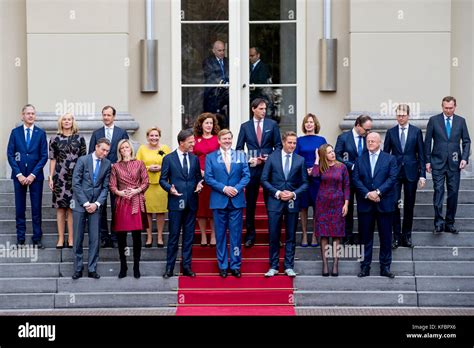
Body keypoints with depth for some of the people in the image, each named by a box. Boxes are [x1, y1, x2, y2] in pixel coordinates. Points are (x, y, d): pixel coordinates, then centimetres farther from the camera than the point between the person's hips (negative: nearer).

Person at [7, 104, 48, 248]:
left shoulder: (41, 133, 2)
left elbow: (44, 156, -1)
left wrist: (33, 174, -9)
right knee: (20, 208, 4)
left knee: (36, 208, 1)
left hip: (35, 176, -1)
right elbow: (10, 154, 1)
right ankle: (20, 239, 10)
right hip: (19, 175, 1)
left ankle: (37, 238, 7)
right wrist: (19, 174, -8)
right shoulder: (15, 132, 4)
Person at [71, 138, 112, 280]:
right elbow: (76, 184, -7)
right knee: (78, 238, 2)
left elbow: (105, 187, 5)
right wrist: (85, 203, -11)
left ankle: (92, 269, 7)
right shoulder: (83, 160, -4)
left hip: (96, 205, 2)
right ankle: (78, 268, 11)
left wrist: (97, 204, -8)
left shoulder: (107, 164, 4)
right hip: (80, 204, -2)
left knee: (95, 238, 0)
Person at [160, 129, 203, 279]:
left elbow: (198, 177, 15)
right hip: (176, 202, -4)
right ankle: (169, 268, 6)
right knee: (174, 235, -1)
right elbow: (163, 179, 1)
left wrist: (199, 184, -6)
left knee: (189, 236, 7)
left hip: (191, 203, 4)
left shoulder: (195, 159, 10)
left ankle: (186, 266, 13)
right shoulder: (169, 159, -1)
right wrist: (170, 188, -17)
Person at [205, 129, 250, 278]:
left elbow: (246, 175, 4)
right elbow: (208, 178, -1)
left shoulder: (240, 156, 10)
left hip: (236, 200, 1)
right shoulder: (210, 157, 6)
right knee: (221, 235, 4)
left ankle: (235, 266, 8)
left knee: (236, 234, 1)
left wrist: (237, 188, -12)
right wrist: (224, 188, -13)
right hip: (219, 201, -1)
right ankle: (222, 266, 11)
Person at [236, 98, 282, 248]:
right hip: (252, 168, 0)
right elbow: (239, 148, 7)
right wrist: (250, 160, -7)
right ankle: (250, 235, 10)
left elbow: (278, 145, 6)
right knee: (250, 203, 3)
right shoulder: (245, 126, 6)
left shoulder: (272, 124, 5)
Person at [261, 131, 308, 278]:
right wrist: (277, 193, -10)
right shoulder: (272, 158, 2)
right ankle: (273, 267, 9)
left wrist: (294, 194, -10)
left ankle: (289, 267, 11)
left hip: (292, 202, 1)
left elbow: (304, 183, 6)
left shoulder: (300, 160, 4)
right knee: (274, 236, 1)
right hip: (275, 201, -1)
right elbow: (264, 180, 1)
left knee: (291, 236, 5)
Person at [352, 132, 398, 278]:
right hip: (365, 204, 1)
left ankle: (385, 267, 9)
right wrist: (367, 194, -12)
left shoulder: (390, 159, 5)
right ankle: (365, 266, 10)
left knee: (385, 236, 2)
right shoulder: (360, 160, 11)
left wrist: (378, 192, -16)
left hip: (384, 203, -1)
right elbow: (356, 179, 2)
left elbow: (392, 178, -5)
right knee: (366, 237, 4)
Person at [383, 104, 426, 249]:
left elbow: (421, 154, 2)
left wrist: (422, 174, -3)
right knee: (394, 204, -5)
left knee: (409, 205, 6)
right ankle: (396, 236, 3)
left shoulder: (416, 131, 2)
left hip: (411, 172, 0)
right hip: (394, 173, 0)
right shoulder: (391, 132, 5)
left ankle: (407, 236, 15)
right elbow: (385, 154, 7)